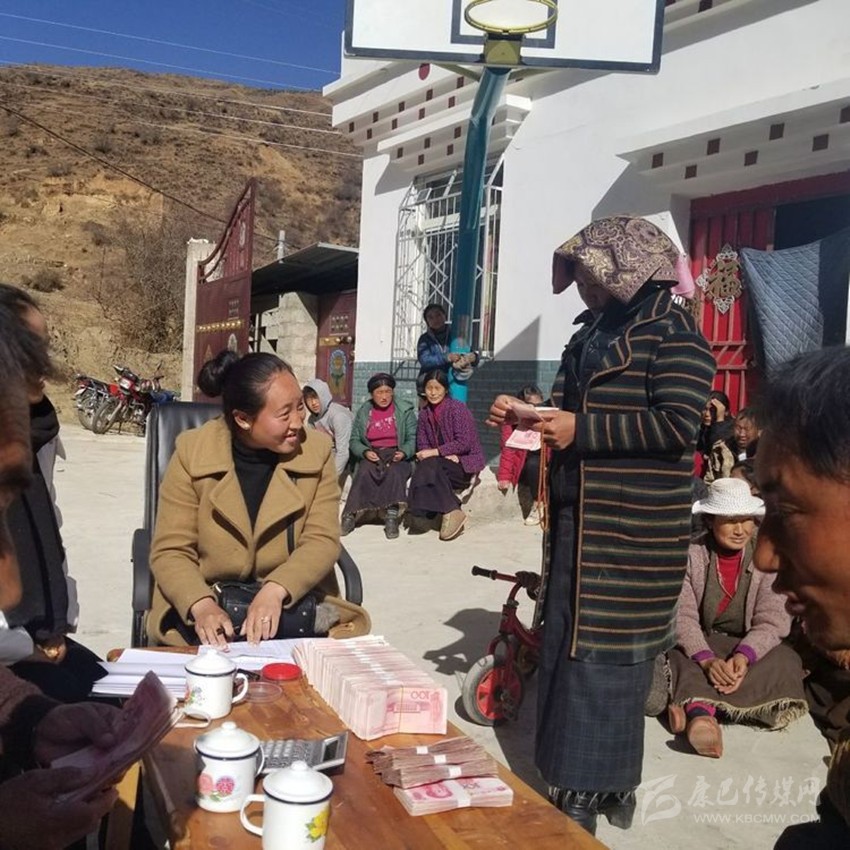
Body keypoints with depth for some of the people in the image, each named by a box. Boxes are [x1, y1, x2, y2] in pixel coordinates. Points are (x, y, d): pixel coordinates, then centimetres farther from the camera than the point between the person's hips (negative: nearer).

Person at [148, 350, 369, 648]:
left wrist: (275, 591, -26)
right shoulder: (191, 453, -7)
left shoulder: (316, 450, -3)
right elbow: (170, 551, -8)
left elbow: (322, 540, -8)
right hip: (208, 600, -1)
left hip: (293, 602, 1)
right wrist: (201, 604, -28)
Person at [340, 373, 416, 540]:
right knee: (364, 472, -32)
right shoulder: (363, 411, 10)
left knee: (394, 472, -35)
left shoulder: (405, 410, 5)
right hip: (371, 455, 1)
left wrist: (404, 452, -20)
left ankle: (392, 516, -35)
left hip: (397, 455, -1)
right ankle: (351, 514, -30)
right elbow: (354, 440, 7)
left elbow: (412, 438, 0)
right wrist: (365, 452, -13)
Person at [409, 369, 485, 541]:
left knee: (430, 466, -31)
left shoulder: (457, 408, -10)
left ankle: (451, 513, -24)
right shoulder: (424, 413, 8)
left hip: (465, 463, -5)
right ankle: (452, 512, -23)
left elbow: (464, 443, -17)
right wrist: (445, 454, -14)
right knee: (425, 467, -28)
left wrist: (435, 452, -20)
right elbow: (422, 445, 5)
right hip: (443, 463, 5)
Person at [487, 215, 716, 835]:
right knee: (566, 648, 12)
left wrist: (580, 431, -20)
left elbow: (677, 425, -20)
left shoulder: (673, 333, -9)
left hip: (631, 533, -8)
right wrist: (525, 418, 6)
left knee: (601, 657, -2)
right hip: (576, 521, 9)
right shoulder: (594, 335, 16)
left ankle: (584, 800, 13)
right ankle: (601, 784, 28)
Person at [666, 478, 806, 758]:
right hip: (698, 647, 0)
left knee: (786, 661, -29)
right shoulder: (690, 554, -7)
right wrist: (706, 659, -33)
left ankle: (696, 706, -42)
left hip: (748, 649, 1)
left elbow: (771, 622, -10)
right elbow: (682, 616, -15)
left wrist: (743, 656, -30)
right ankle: (702, 715, -55)